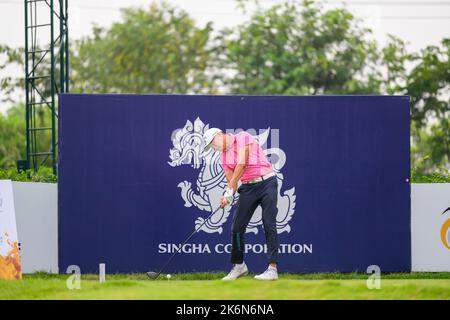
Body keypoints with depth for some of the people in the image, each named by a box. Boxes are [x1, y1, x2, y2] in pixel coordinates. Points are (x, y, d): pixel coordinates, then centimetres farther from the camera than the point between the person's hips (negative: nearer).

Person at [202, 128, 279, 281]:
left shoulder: (243, 138, -7)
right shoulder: (224, 157, 13)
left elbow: (242, 164, -18)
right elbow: (231, 181, 9)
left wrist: (230, 190, -20)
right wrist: (227, 196, -14)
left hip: (267, 183, -7)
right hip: (248, 187, 7)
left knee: (269, 225, -11)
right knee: (236, 228, 2)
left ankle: (272, 268, -12)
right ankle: (239, 265, 18)